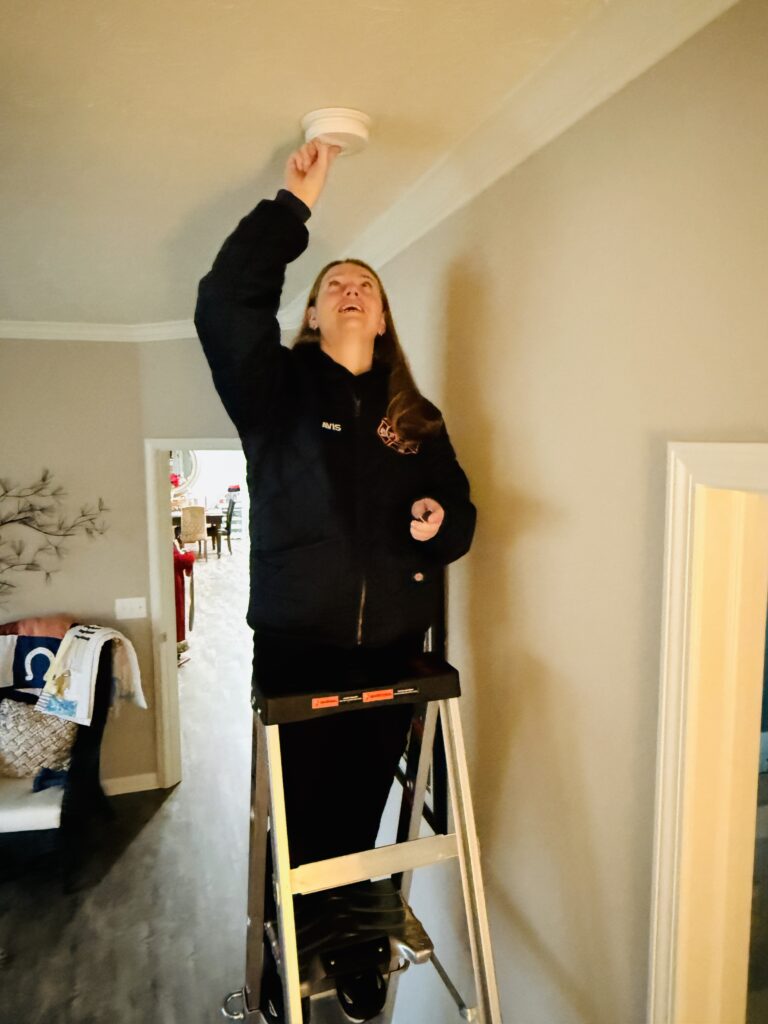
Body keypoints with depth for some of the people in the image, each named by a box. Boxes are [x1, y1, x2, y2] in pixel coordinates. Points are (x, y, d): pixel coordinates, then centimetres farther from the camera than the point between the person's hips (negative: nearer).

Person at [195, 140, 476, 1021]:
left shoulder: (415, 416, 9)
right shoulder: (276, 389, 0)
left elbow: (458, 510, 15)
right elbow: (224, 302, -16)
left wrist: (438, 523, -8)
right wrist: (294, 204, -14)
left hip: (392, 648, 3)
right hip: (296, 646, -2)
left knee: (362, 812, 16)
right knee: (302, 815, 10)